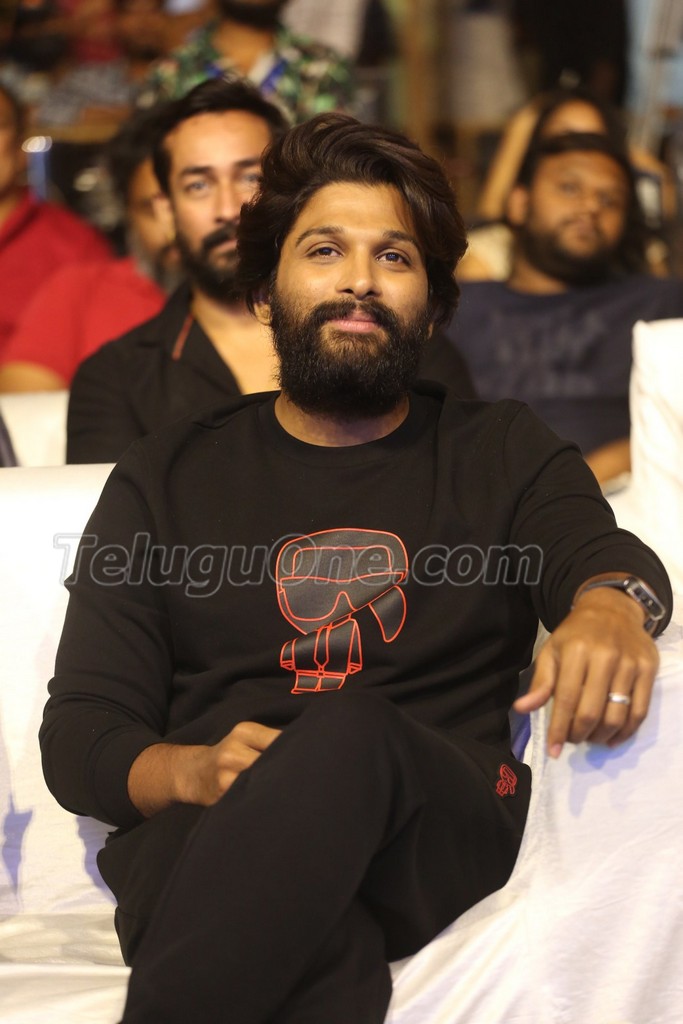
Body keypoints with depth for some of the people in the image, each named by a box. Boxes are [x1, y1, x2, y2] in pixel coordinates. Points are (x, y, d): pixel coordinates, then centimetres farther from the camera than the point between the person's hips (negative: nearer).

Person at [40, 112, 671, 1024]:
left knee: (354, 733, -37)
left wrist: (612, 607, -27)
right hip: (206, 832, -1)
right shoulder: (166, 479, 22)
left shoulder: (505, 456, 23)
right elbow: (79, 734, 14)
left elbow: (603, 553, 0)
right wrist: (192, 771, -11)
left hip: (440, 831, 2)